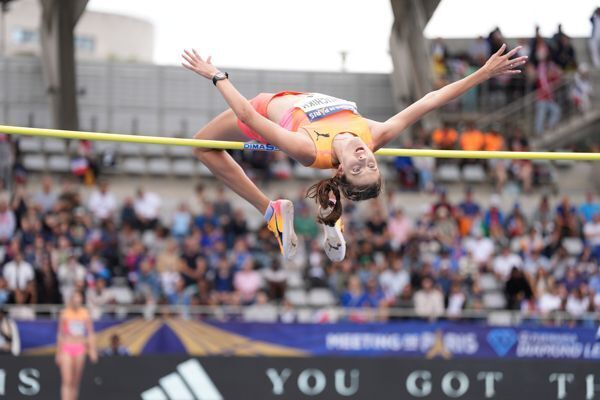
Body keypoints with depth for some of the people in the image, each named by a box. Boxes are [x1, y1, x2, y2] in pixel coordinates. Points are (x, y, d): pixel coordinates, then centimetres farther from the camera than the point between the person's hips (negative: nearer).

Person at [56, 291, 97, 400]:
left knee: (75, 382, 5)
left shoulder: (85, 314, 5)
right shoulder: (65, 314, 1)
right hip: (66, 348, -2)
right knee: (67, 381, -12)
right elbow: (60, 334, 7)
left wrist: (93, 350, -4)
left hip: (80, 348, 2)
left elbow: (90, 334, 6)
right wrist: (58, 353, 8)